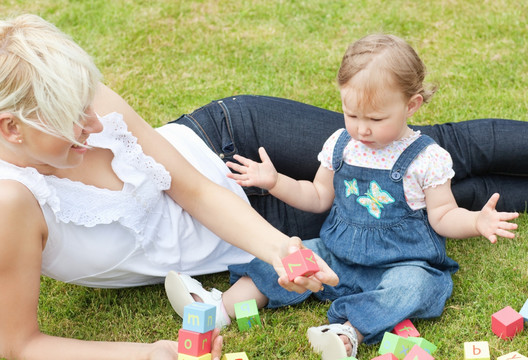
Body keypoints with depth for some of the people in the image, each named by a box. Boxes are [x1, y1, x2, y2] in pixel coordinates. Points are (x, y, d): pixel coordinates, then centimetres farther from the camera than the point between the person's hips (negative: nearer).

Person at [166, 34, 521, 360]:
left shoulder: (427, 158, -11)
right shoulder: (340, 145, 2)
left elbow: (442, 217, -6)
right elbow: (319, 198, 14)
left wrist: (477, 221, -26)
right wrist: (274, 182, 5)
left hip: (401, 263, -4)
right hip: (338, 254, 4)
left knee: (413, 286, -35)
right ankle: (222, 308, -14)